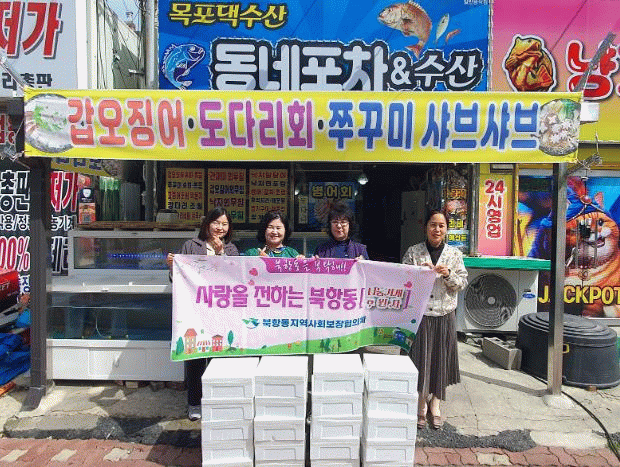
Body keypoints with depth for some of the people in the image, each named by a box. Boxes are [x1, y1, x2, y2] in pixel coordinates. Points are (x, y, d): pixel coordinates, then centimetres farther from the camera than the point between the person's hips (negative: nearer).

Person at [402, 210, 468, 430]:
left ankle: (435, 405, 25)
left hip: (444, 314, 2)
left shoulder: (454, 254, 5)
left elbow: (462, 283, 3)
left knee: (441, 358, 8)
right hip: (419, 313, -1)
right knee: (420, 358, 2)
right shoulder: (413, 252, 1)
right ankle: (421, 405, 20)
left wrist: (448, 274, -15)